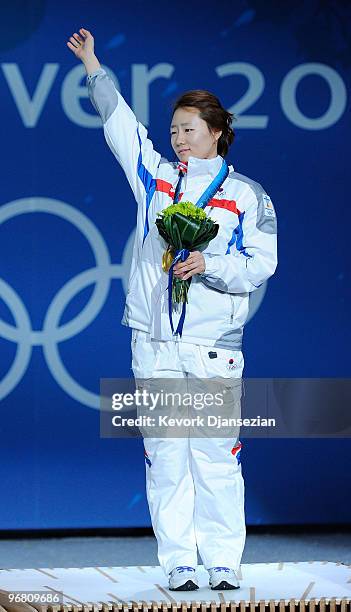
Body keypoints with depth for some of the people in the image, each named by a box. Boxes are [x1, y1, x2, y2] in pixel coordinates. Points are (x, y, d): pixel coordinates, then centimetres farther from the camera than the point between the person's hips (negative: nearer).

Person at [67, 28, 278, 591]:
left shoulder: (247, 196, 7)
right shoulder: (156, 178, 15)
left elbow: (260, 266, 2)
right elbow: (120, 124, 20)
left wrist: (209, 264, -12)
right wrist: (92, 68, 20)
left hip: (214, 345, -3)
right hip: (154, 344, 3)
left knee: (215, 456, -5)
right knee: (165, 456, 0)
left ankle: (223, 562, 1)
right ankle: (178, 563, 4)